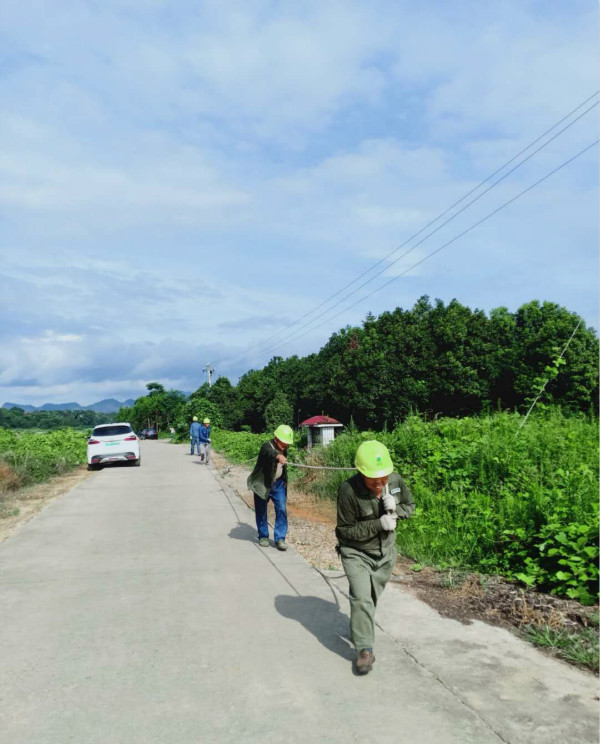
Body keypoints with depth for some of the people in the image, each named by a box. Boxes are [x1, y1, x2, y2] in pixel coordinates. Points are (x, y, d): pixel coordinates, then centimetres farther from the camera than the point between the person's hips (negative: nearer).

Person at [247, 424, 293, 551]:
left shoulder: (282, 448, -1)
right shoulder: (267, 446, -24)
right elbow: (270, 453, -50)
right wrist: (278, 456, -67)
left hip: (278, 484, 5)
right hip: (262, 484, -5)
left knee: (282, 509, -6)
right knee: (261, 511, 8)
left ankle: (280, 539, 1)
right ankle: (263, 536, 26)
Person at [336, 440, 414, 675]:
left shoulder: (396, 480, -17)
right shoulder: (348, 490, -31)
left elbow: (410, 506, 1)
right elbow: (346, 530, -21)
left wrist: (396, 509, -22)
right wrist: (378, 525, -31)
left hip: (385, 552, 5)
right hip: (356, 553, -4)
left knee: (372, 598, 20)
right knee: (361, 598, -15)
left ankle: (358, 630, 46)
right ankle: (365, 649, -1)